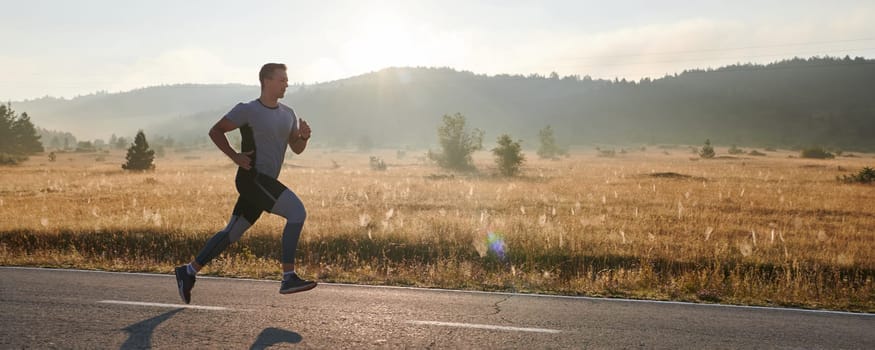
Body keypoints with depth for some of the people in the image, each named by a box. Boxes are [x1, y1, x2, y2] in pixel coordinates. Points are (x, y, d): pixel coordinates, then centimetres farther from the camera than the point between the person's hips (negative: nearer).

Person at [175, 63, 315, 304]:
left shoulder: (288, 115, 14)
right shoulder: (248, 110, -7)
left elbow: (297, 149, 18)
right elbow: (215, 131, 0)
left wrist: (304, 136, -4)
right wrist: (235, 156, -11)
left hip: (266, 182, 8)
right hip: (253, 178, -8)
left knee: (232, 232, 12)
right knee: (297, 212, -20)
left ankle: (188, 271, 25)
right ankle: (288, 279, -17)